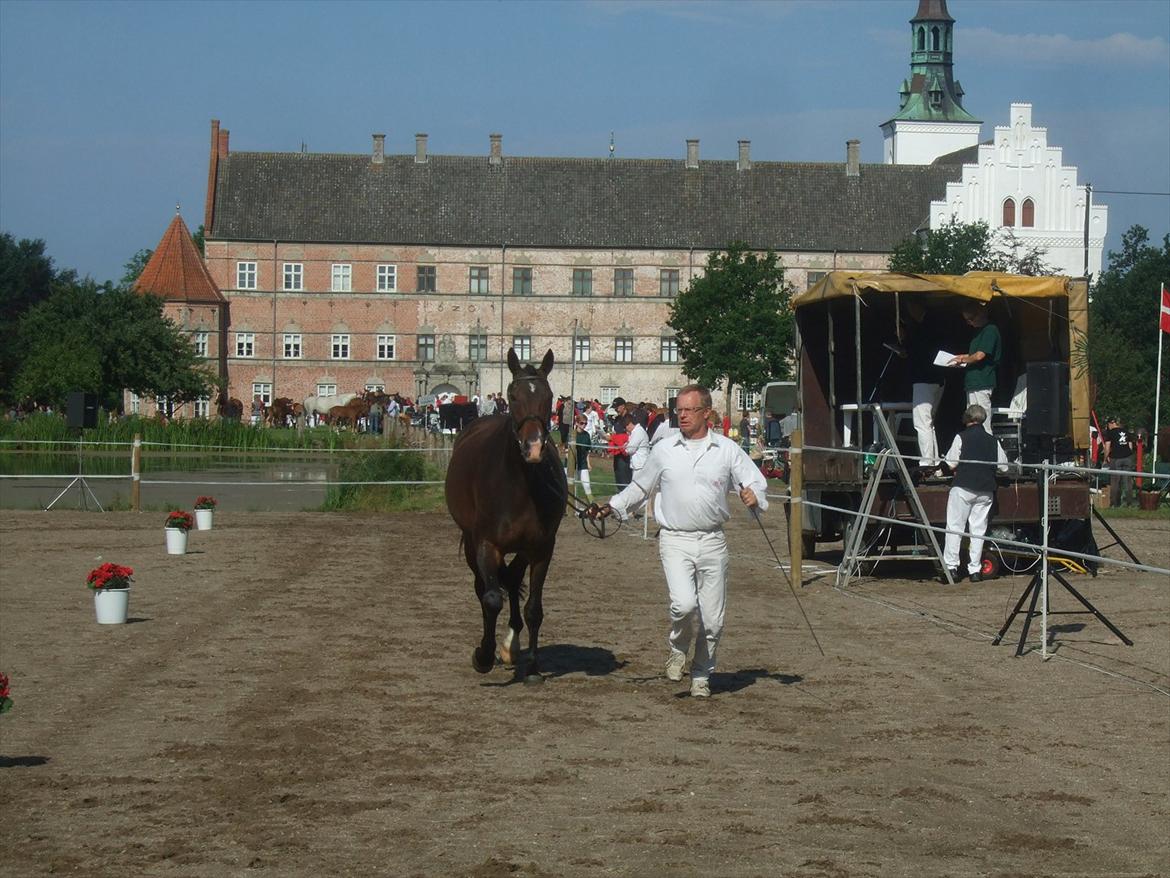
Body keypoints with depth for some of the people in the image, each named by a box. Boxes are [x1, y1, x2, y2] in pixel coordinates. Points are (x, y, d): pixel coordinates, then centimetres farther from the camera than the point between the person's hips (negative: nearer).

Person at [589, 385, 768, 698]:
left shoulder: (728, 450, 4)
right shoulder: (664, 450, 6)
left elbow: (757, 483, 7)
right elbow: (640, 487, 19)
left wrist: (754, 496, -16)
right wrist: (612, 507, 8)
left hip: (712, 542, 1)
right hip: (675, 540, -1)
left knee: (712, 618, 4)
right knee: (684, 604, -21)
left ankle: (701, 676, 24)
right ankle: (678, 650, 9)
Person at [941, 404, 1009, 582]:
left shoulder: (961, 437, -3)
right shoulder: (993, 441, 8)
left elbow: (951, 464, -6)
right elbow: (1004, 467, 10)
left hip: (963, 486, -4)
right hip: (985, 490, 4)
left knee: (954, 527, 1)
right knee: (978, 528, 8)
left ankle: (951, 567, -4)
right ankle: (975, 569, 6)